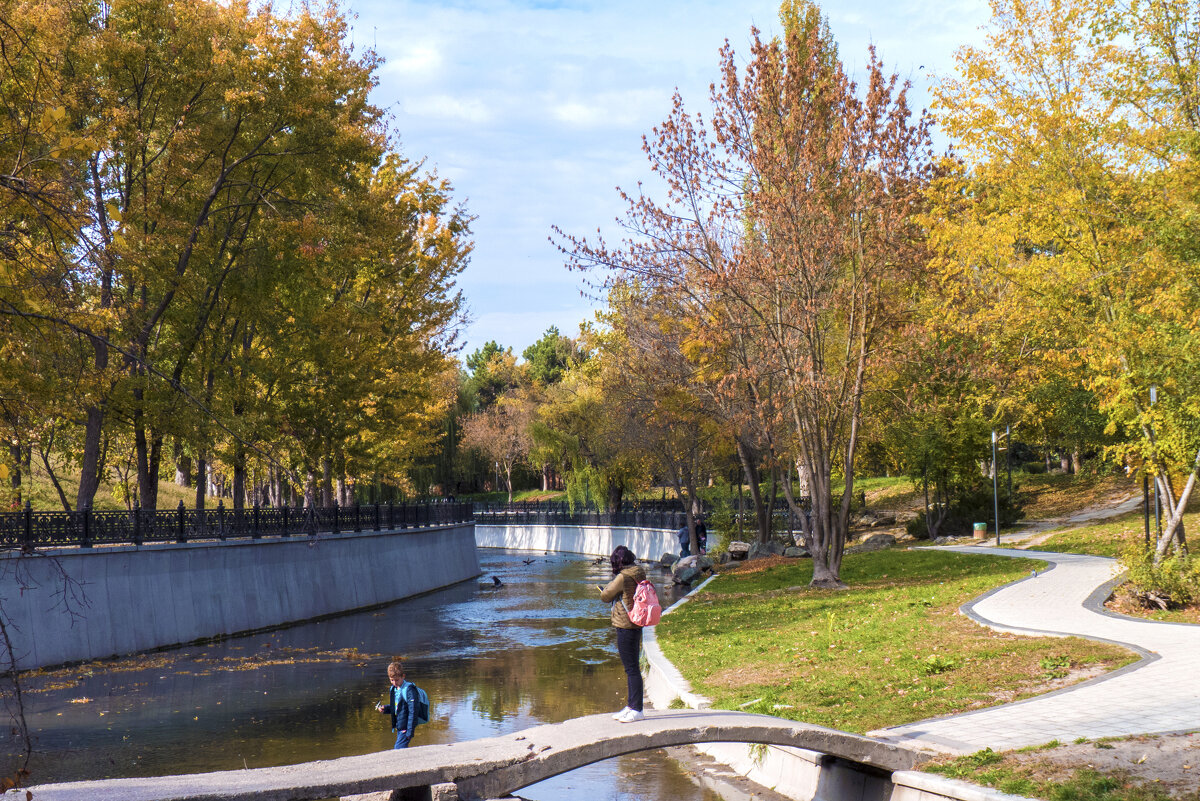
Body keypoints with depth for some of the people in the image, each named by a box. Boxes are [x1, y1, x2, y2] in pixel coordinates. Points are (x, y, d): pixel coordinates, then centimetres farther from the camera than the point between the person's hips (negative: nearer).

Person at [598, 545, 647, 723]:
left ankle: (636, 710, -2)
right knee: (631, 667, 16)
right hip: (636, 625, 9)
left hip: (625, 626, -9)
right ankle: (631, 706, 24)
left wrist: (604, 590, 14)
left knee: (631, 668, -5)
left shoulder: (623, 577, -17)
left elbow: (605, 596, -7)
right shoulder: (638, 574, 8)